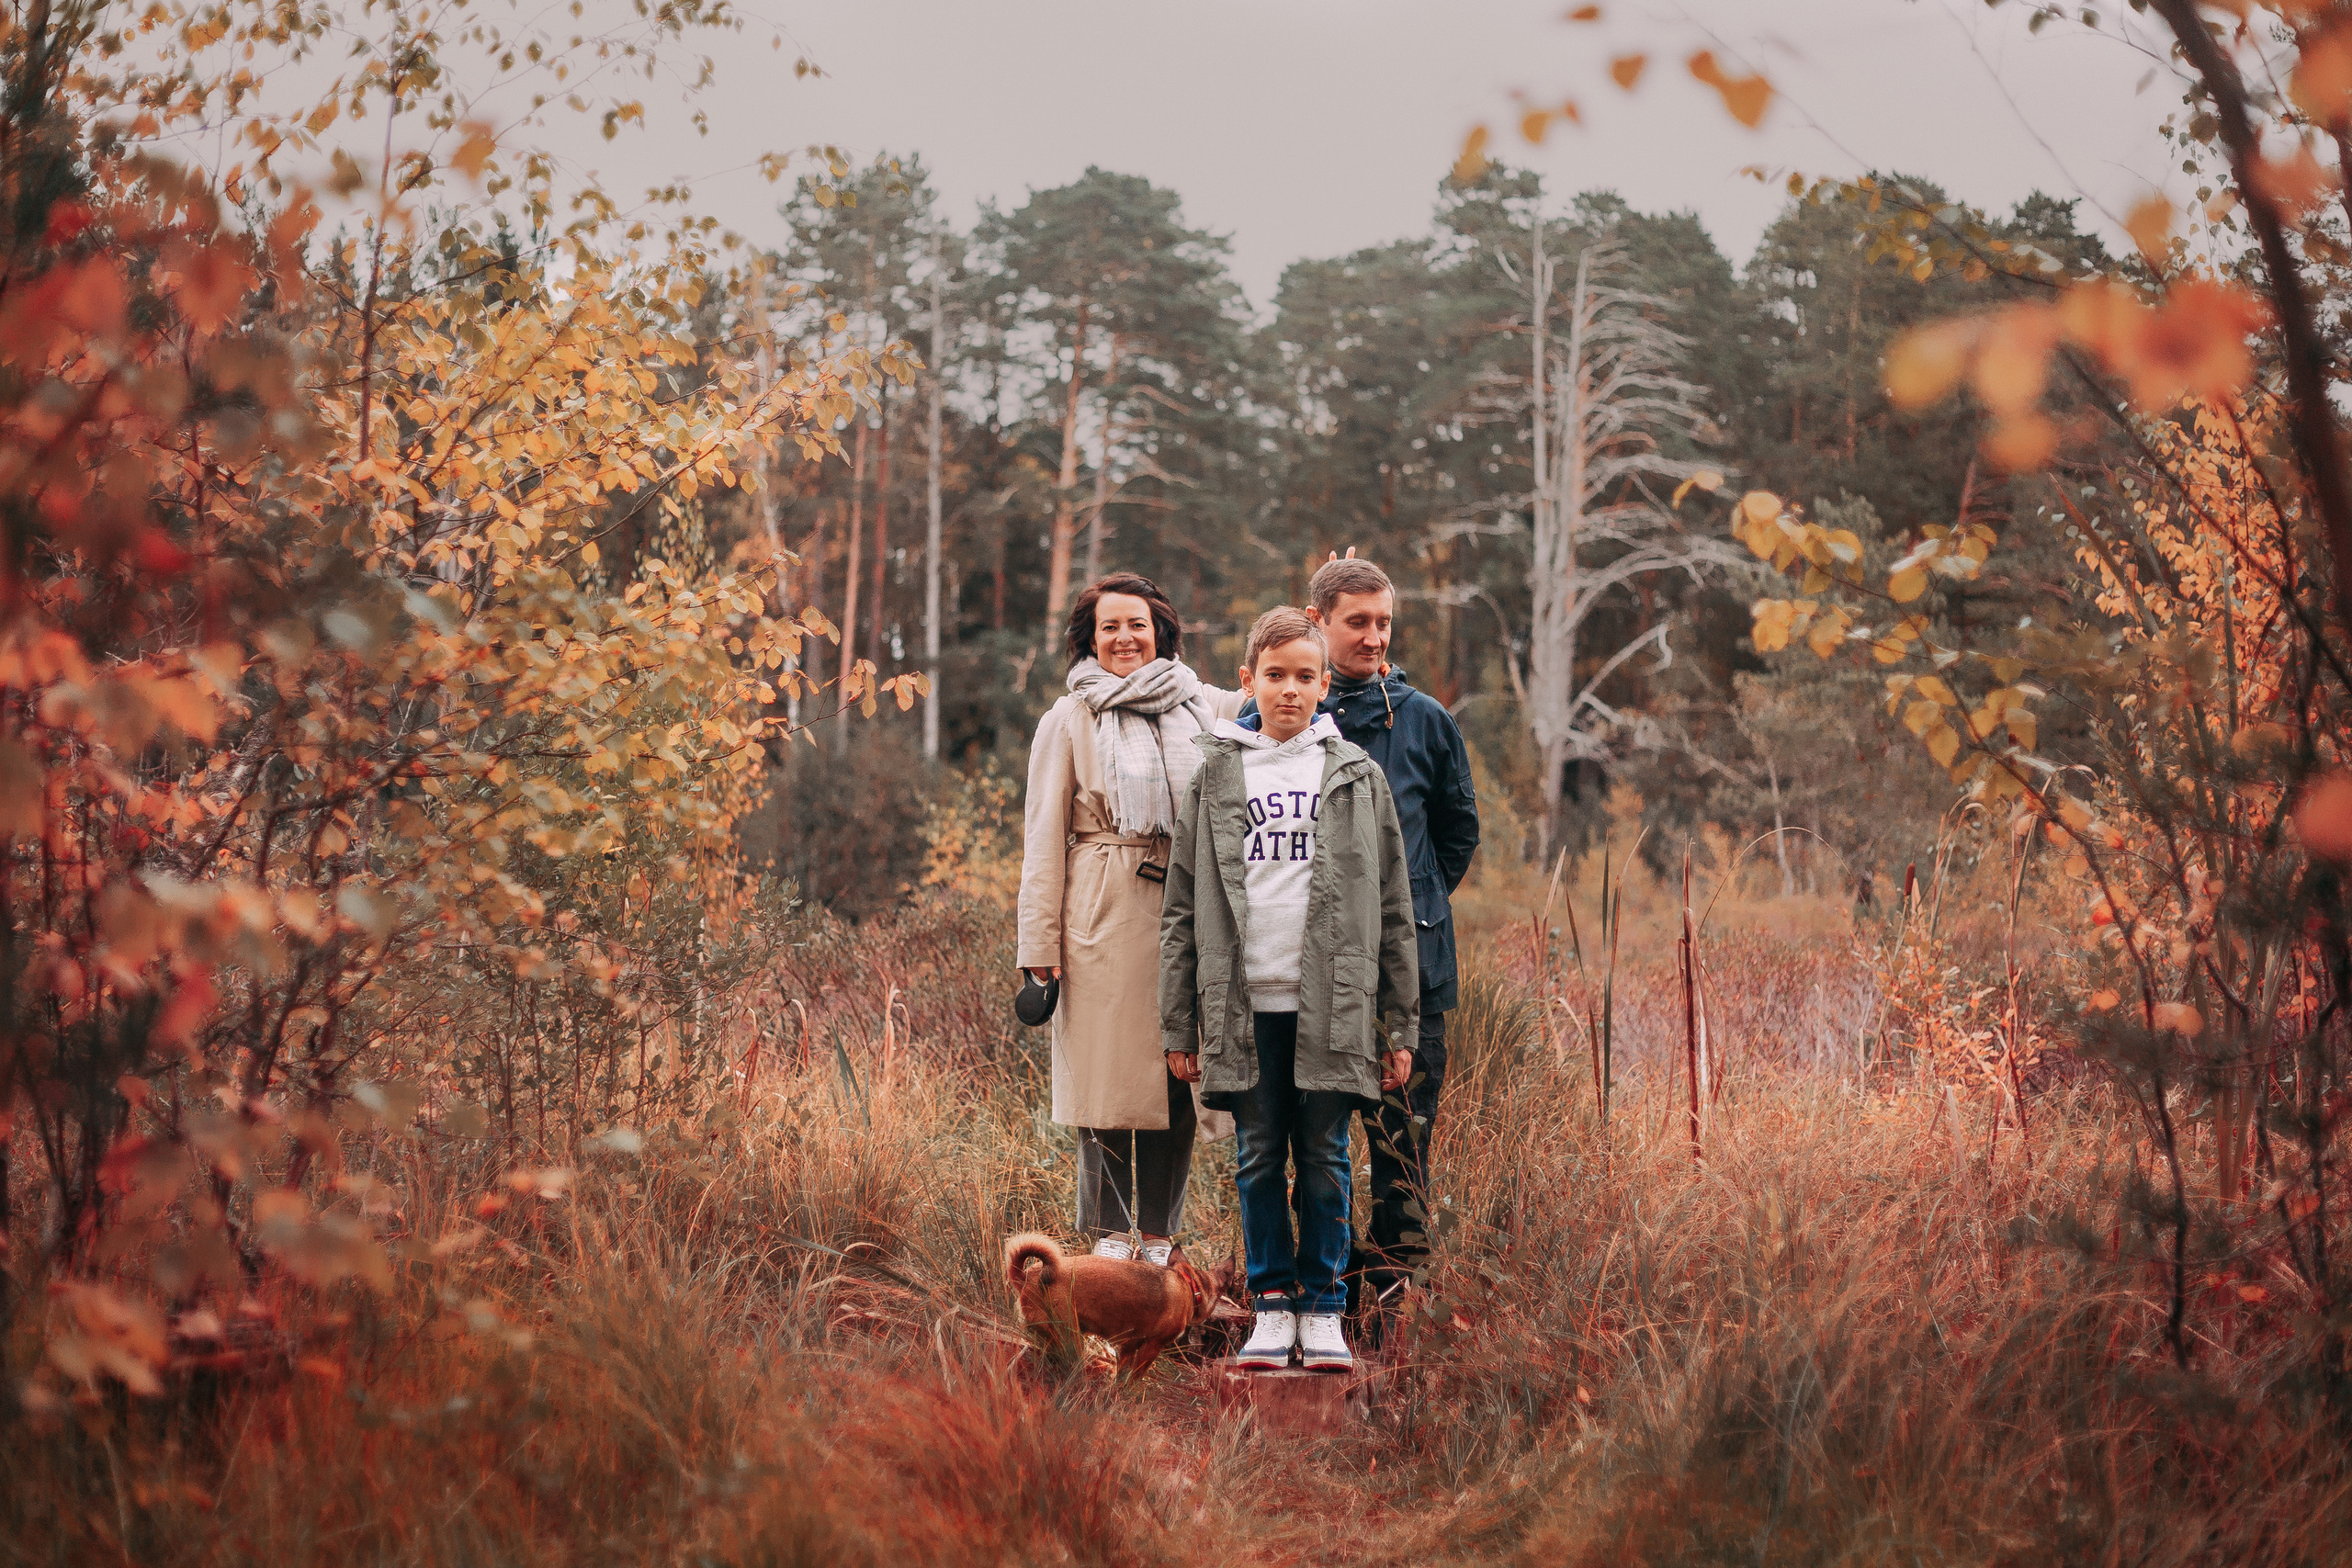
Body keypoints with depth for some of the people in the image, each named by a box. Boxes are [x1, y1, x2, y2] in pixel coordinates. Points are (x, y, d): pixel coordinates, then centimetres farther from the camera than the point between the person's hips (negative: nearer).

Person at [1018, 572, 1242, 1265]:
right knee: (1109, 1074, -2)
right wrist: (1041, 942, -3)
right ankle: (1109, 1234, 9)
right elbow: (1045, 836, 4)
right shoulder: (1069, 720, 6)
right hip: (1106, 916, -2)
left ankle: (1159, 1237, 13)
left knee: (1178, 1077, 2)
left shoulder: (1209, 709, 12)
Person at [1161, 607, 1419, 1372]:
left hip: (1333, 1004, -1)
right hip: (1245, 1002, 1)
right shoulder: (1215, 774, 7)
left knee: (1325, 1161, 4)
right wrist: (1178, 1024, 3)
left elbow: (1393, 907, 6)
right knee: (1260, 1159, 6)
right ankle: (1272, 1304, 16)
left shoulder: (1356, 776, 6)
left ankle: (1323, 1307, 14)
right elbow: (1182, 907, 7)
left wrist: (1400, 1024, 2)